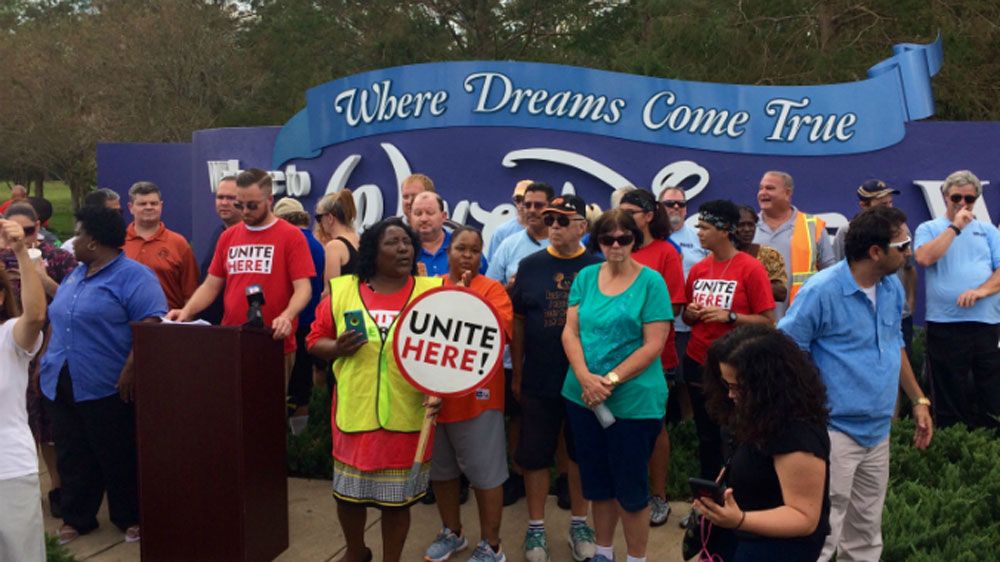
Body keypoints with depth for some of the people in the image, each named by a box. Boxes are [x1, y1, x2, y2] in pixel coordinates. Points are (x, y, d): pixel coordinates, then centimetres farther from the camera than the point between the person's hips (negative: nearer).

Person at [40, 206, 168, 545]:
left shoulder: (134, 276, -12)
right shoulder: (75, 275, 15)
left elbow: (150, 326, -20)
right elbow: (56, 321, 23)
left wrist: (130, 371, -25)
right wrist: (47, 359, 15)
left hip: (107, 387, -7)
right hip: (61, 384, 8)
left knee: (118, 458, 5)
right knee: (72, 457, 14)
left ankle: (129, 518, 20)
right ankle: (76, 518, 28)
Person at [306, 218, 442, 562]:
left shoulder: (431, 291, -2)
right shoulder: (342, 291, 0)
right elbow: (315, 341, 6)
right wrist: (337, 348, -14)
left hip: (407, 417, -1)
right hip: (355, 414, 1)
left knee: (396, 498, 10)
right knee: (348, 494, 16)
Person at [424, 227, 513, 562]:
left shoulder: (492, 290, -5)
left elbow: (499, 330, -18)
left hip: (476, 395, -5)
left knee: (485, 472, 3)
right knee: (441, 469, 18)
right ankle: (452, 532, 37)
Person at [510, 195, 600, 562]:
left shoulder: (598, 268, -4)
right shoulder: (530, 266, 0)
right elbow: (517, 322, 5)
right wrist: (517, 374, 4)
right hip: (538, 381, 1)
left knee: (581, 453, 13)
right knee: (535, 455, 8)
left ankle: (579, 523, 29)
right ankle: (536, 527, 24)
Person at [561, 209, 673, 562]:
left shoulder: (651, 282, -7)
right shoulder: (585, 277, 5)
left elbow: (654, 344, -12)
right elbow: (570, 331, 1)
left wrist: (610, 381, -18)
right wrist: (585, 378, -14)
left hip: (635, 400, -4)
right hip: (582, 397, 4)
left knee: (630, 484, 6)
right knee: (596, 480, 16)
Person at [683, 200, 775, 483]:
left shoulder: (751, 268, -11)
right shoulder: (698, 269, 6)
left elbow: (768, 321, -11)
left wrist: (730, 316, -21)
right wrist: (690, 313, -6)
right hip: (697, 362, 5)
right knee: (706, 436, 15)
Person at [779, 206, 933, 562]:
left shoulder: (893, 287, 4)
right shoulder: (821, 290, -18)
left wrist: (919, 400, 17)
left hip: (879, 431, 7)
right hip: (834, 431, -7)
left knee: (866, 530, 19)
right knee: (822, 532, -2)